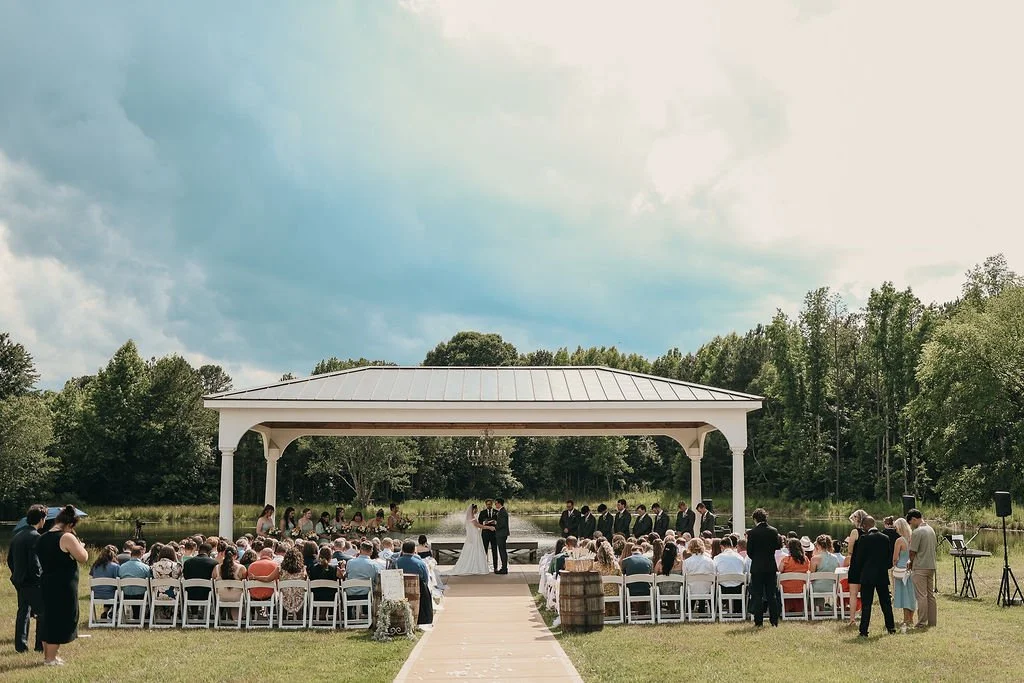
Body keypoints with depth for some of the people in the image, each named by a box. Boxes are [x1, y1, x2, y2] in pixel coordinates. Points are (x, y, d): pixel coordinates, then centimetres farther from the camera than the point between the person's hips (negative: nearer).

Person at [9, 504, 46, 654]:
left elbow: (9, 559, 15)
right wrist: (42, 578, -13)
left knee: (23, 613, 13)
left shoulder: (17, 536, 9)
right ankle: (41, 645, 4)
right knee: (43, 613, 2)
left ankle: (20, 645, 15)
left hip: (19, 581, 8)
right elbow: (35, 562, -22)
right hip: (33, 582, -8)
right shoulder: (35, 537, -17)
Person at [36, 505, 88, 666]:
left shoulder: (42, 539, 9)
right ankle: (50, 659, 4)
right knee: (60, 619, 0)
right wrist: (79, 545, 4)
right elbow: (83, 557, -15)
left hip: (46, 584, 8)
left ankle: (47, 654, 26)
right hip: (63, 586, -8)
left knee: (48, 618, 17)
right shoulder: (67, 538, -16)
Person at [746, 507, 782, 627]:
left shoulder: (752, 533, -11)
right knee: (772, 595, 10)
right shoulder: (774, 531, -3)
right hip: (771, 567, 3)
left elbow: (749, 551, -7)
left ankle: (759, 621, 1)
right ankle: (774, 620, 10)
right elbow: (778, 546, 4)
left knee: (757, 595, 2)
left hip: (757, 567, -3)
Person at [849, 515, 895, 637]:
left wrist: (859, 572, 8)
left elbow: (859, 558, -8)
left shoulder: (864, 538, -12)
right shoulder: (885, 538, 2)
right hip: (883, 576, 5)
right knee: (886, 602, 15)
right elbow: (890, 558, 7)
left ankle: (864, 631, -2)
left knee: (866, 604, -2)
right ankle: (891, 627, 21)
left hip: (867, 576, -4)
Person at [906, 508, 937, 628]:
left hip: (920, 568, -8)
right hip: (931, 566, 8)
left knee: (921, 596, -4)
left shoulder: (917, 532, -15)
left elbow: (912, 552, -13)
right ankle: (932, 621, 16)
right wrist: (912, 561, 15)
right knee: (930, 594, 13)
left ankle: (922, 622, -2)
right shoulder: (931, 530, 11)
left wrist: (911, 562, 8)